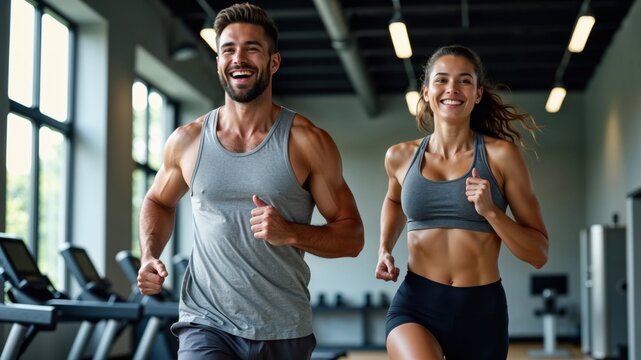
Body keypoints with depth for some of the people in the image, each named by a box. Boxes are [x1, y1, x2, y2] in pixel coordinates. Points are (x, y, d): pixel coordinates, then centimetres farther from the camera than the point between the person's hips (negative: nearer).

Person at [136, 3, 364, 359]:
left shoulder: (308, 142, -4)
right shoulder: (186, 141, 2)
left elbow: (352, 236, -1)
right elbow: (158, 201, 21)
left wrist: (291, 233, -18)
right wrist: (149, 257, 3)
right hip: (206, 325, 0)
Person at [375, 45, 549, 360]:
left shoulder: (500, 154, -4)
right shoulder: (401, 157, 4)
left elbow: (538, 254, -2)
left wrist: (490, 211, -16)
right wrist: (385, 250, 14)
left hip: (482, 310, 0)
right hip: (415, 305, 0)